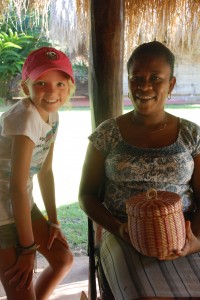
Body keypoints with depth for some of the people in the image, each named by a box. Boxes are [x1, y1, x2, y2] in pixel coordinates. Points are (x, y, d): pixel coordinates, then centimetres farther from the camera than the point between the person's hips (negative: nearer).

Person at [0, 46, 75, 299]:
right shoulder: (25, 118, -27)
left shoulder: (51, 115, 0)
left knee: (64, 259, 18)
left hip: (22, 205, 9)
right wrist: (28, 247, -17)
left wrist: (53, 221, 8)